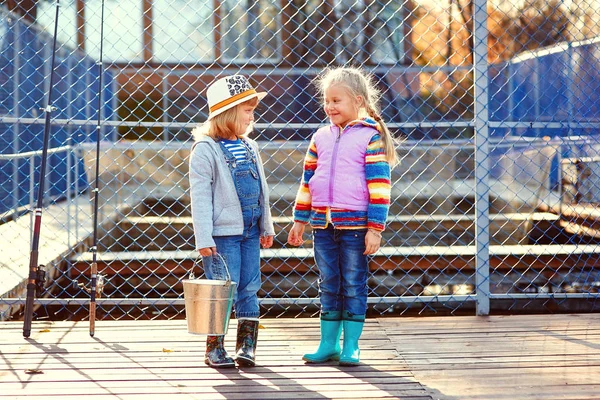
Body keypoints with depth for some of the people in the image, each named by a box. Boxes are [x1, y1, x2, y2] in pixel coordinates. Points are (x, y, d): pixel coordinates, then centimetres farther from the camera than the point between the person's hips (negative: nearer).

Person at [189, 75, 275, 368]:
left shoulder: (249, 147, 12)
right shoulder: (205, 150, -10)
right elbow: (200, 196, -13)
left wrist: (266, 226, 19)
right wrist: (203, 238, -17)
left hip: (250, 232, 7)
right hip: (223, 232, -7)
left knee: (249, 289, 8)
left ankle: (247, 344, 16)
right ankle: (214, 348, 8)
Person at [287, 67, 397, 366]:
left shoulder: (370, 137, -6)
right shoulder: (320, 138, 10)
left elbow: (379, 185, -9)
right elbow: (308, 181, 16)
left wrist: (375, 228, -13)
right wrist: (299, 221, 14)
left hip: (355, 223, -5)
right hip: (323, 223, 5)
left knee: (353, 285, 2)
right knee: (328, 286, 10)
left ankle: (351, 346, 9)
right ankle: (328, 344, 17)